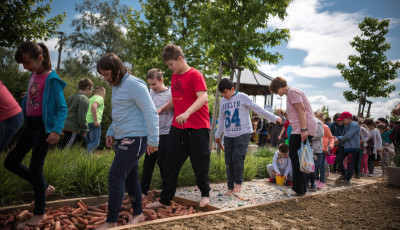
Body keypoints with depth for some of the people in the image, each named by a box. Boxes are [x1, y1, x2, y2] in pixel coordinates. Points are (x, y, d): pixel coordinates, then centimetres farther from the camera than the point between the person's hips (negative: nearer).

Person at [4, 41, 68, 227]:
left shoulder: (51, 79, -16)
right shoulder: (34, 75, 7)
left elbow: (62, 108, -18)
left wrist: (56, 130, -28)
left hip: (43, 127, -8)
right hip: (30, 125, 8)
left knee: (35, 168, -1)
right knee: (11, 162, 13)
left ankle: (40, 213, 17)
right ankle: (45, 188, 28)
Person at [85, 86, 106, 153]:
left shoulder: (90, 99, 25)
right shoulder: (100, 98, -1)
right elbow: (93, 106, -19)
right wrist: (96, 120, -21)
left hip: (86, 122, 9)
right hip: (93, 123, -9)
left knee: (89, 144, 10)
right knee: (95, 143, -12)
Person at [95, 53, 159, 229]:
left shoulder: (135, 85, -14)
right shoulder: (117, 86, 15)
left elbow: (151, 113, -18)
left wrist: (153, 140, -19)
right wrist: (110, 132, 14)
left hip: (134, 139, -9)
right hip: (121, 139, 9)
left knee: (115, 177, -9)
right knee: (130, 178, 14)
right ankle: (138, 214, 28)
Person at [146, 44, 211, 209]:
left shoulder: (195, 75, -9)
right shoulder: (174, 77, 14)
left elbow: (203, 97, -22)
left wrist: (187, 112, -35)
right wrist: (160, 110, 13)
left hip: (198, 127, -7)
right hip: (178, 127, 7)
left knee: (199, 164, 5)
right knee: (171, 163, 7)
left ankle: (205, 194, 29)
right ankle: (165, 200, 17)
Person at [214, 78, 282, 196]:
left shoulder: (242, 97, -4)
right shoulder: (223, 101, 11)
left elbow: (258, 109, -3)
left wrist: (274, 118, -5)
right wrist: (217, 134, 27)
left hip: (243, 134, -5)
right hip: (228, 135, 5)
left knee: (237, 157, -19)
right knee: (229, 161, 2)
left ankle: (238, 182, 2)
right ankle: (230, 187, 13)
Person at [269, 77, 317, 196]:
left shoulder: (292, 92, -8)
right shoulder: (289, 94, 23)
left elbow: (301, 110, -18)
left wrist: (303, 129, -24)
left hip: (305, 128, -10)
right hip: (298, 129, 10)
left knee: (295, 156, -8)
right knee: (295, 156, 10)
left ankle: (298, 189, -1)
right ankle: (301, 187, 18)